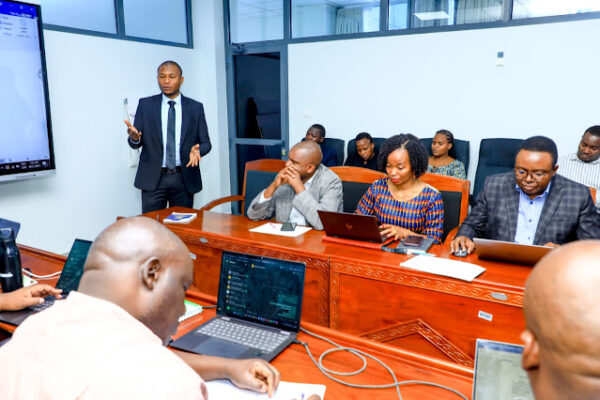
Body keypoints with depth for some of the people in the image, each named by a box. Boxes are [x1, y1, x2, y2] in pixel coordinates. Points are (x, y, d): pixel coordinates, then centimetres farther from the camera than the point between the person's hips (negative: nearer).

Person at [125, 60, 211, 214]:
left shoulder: (196, 107, 5)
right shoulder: (145, 104, 5)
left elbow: (205, 142, 6)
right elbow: (136, 143, 4)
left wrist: (197, 150, -16)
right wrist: (134, 137, -20)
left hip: (184, 179, 1)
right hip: (153, 178, 0)